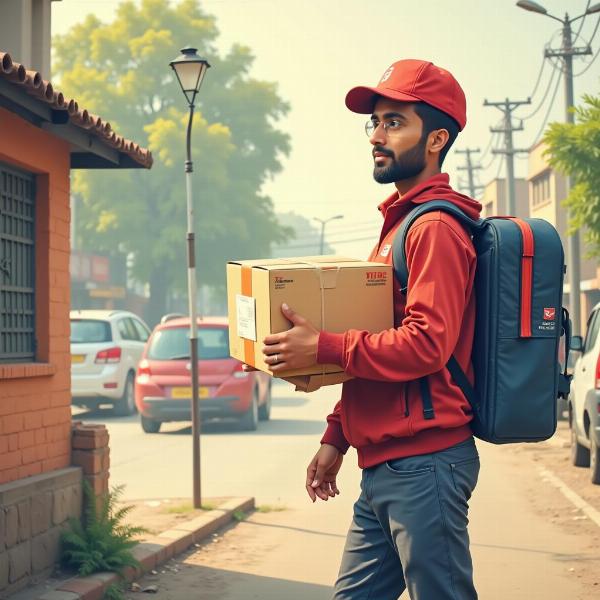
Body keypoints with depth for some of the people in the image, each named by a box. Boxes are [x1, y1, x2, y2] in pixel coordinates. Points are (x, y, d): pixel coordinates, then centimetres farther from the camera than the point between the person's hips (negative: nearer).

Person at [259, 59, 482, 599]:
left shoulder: (435, 228, -12)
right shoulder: (398, 222, 19)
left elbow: (425, 344, -23)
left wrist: (323, 348, -19)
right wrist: (336, 438, 20)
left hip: (423, 463, -10)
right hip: (384, 468, 10)